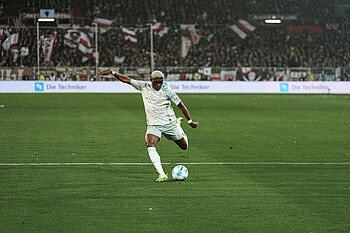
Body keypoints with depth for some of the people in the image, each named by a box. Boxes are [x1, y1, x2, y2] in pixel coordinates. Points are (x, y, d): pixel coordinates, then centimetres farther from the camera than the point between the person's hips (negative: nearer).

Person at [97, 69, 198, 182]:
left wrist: (190, 121, -1)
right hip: (153, 125, 1)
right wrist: (112, 72, -17)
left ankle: (178, 124, 45)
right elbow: (126, 79, -7)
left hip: (169, 124, -1)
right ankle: (162, 174, -28)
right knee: (150, 146, -28)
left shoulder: (167, 91, -14)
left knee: (184, 146, 13)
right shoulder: (144, 87, -8)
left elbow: (181, 106, -5)